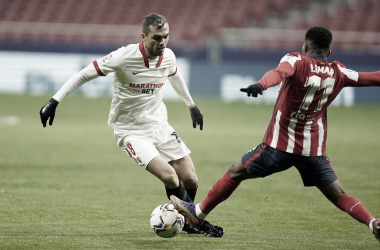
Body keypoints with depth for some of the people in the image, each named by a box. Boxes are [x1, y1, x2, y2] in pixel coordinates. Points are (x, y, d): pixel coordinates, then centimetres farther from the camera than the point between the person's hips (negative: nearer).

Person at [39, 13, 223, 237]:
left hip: (160, 126, 6)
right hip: (131, 131, -6)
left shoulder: (168, 57, -5)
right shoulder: (124, 57, -22)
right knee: (169, 176, -23)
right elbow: (84, 75, -15)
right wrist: (55, 101, -19)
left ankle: (187, 222, 28)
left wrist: (192, 105, 32)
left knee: (190, 180, 0)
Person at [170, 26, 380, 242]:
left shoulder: (296, 61, -9)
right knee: (339, 195, 4)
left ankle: (199, 213, 24)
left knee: (235, 173, 14)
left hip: (280, 145, -3)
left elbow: (279, 72, -31)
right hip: (315, 150, 3)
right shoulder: (338, 73, 2)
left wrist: (260, 85, -50)